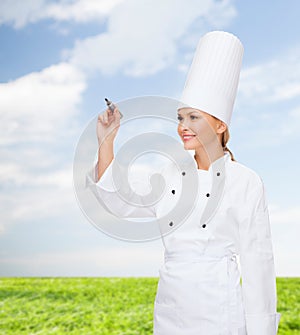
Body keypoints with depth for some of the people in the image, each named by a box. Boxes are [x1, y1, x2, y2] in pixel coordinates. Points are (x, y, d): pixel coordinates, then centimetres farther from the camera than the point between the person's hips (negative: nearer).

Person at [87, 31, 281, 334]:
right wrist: (106, 140, -4)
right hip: (169, 309, 5)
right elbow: (119, 203, 1)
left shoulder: (246, 183, -8)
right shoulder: (171, 178, 7)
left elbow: (257, 260, -8)